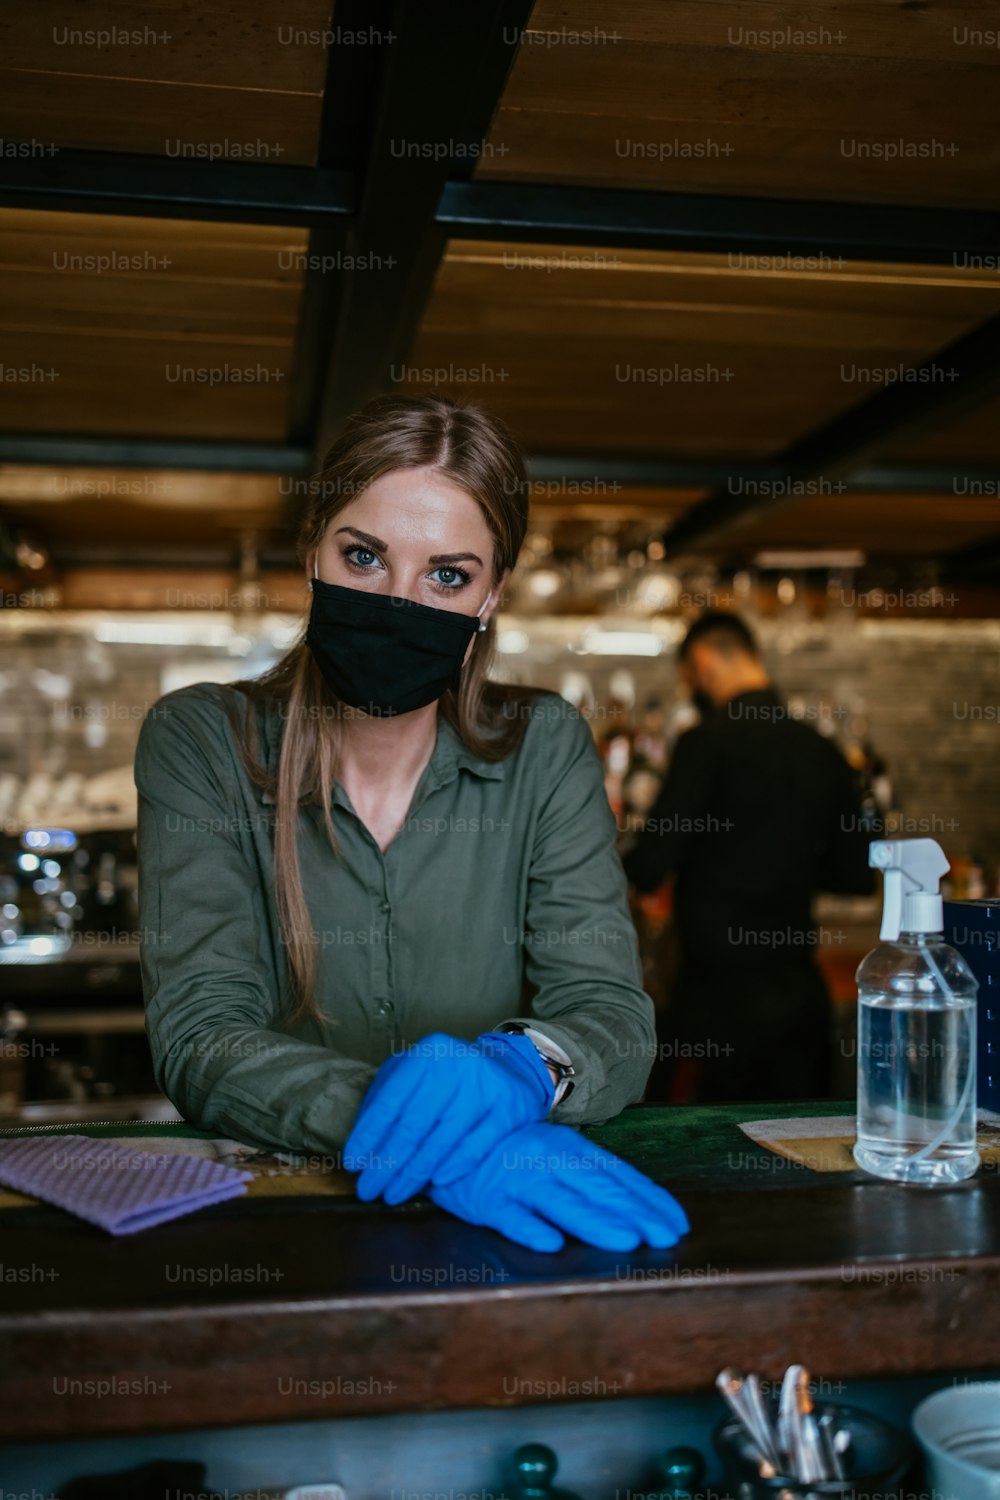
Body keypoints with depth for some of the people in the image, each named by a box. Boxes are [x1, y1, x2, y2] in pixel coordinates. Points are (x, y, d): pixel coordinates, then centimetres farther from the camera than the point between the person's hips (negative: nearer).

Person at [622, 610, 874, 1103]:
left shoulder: (707, 743, -13)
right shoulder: (822, 750, 7)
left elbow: (648, 867, -16)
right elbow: (857, 874, 12)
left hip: (724, 992, -6)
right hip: (801, 986, 7)